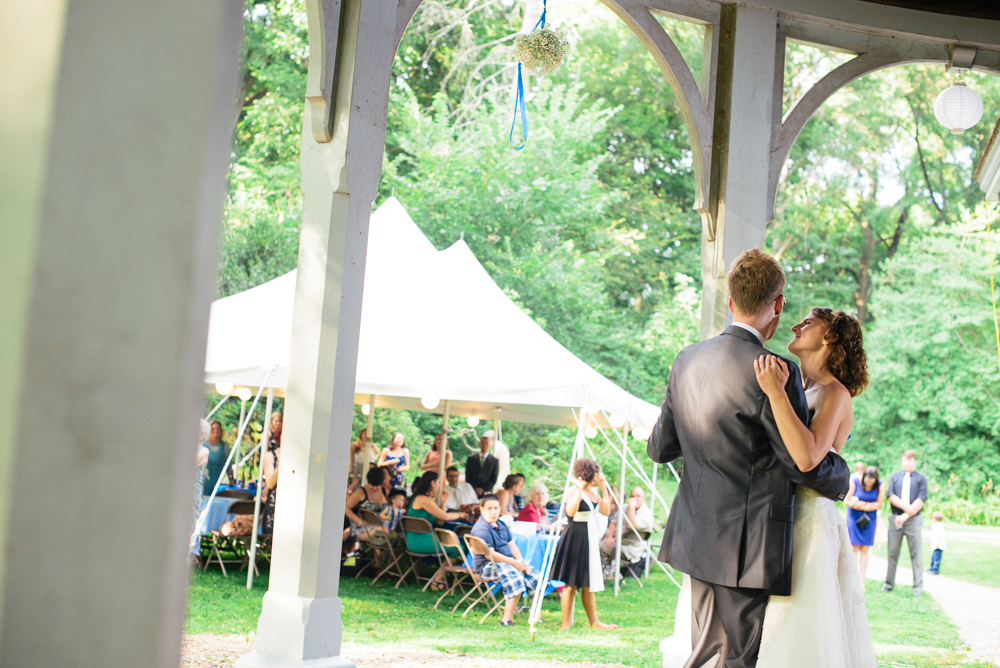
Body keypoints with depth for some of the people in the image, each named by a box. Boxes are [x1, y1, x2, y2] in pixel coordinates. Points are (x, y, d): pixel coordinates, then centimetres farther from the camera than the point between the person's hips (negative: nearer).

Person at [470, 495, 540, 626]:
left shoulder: (501, 525, 15)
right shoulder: (481, 528, -16)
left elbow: (512, 545, 17)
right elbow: (490, 554, -22)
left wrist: (520, 561, -2)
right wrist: (514, 563, -21)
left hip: (510, 560, 9)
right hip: (487, 566, -9)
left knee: (534, 575, -6)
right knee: (515, 576, -34)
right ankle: (507, 619, -37)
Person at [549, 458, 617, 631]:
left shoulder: (592, 492, 12)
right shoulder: (573, 490, -13)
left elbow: (605, 511, 10)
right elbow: (570, 511, -28)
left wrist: (604, 489, 8)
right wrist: (580, 489, -28)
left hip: (589, 539, 8)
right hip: (574, 537, -8)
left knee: (588, 582, 13)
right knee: (571, 582, -4)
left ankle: (594, 621, 18)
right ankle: (566, 623, 3)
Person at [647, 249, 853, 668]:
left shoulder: (687, 360, 5)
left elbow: (659, 448, 11)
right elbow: (804, 464, -11)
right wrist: (841, 476, 10)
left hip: (697, 537, 7)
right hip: (749, 547, -7)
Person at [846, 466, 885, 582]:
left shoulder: (880, 485, -6)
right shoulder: (855, 482, -11)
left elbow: (879, 503, -8)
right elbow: (847, 501, -11)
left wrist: (862, 505, -15)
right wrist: (868, 505, -14)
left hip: (869, 519, 1)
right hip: (854, 517, -1)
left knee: (864, 550, -1)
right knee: (854, 548, -6)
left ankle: (861, 580, 0)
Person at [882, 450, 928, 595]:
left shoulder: (921, 478, 8)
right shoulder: (894, 477, 14)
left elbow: (921, 500, -3)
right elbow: (891, 495, 1)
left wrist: (906, 515, -13)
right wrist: (905, 506, -16)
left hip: (913, 519, -2)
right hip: (896, 518, 2)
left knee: (916, 553, -3)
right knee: (892, 552, 3)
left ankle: (918, 586, 1)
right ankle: (889, 584, 8)